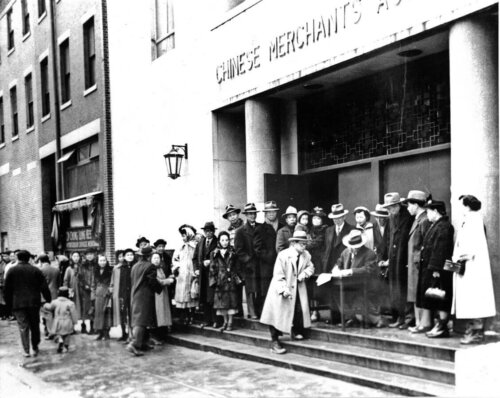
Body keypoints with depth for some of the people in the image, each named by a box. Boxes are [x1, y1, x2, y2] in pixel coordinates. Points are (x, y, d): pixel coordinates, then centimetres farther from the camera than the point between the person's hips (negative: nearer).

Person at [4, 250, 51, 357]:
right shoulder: (36, 270, 1)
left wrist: (9, 304, 8)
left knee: (23, 327, 3)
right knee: (35, 325, 13)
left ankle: (26, 350, 0)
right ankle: (35, 348, 17)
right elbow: (44, 288, 0)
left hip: (18, 303, -1)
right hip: (34, 302, 1)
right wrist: (48, 300, 6)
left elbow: (7, 289, 2)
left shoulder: (12, 271, 0)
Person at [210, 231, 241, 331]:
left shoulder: (232, 253, 4)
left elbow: (236, 267, 4)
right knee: (222, 301, 4)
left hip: (231, 280, -1)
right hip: (220, 281, 1)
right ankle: (225, 322, 14)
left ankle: (230, 322, 5)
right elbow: (212, 268, 5)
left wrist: (237, 278, -3)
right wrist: (214, 280, -2)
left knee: (231, 300, -2)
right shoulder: (215, 254, 5)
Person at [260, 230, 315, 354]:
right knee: (278, 315, -5)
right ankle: (275, 342, 4)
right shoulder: (283, 255, -18)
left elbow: (310, 267, 14)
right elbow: (278, 276, -18)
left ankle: (295, 332, 24)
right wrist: (284, 290, -29)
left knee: (300, 310, -5)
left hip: (298, 289, 5)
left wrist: (304, 273, -8)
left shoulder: (306, 255, -2)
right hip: (281, 291, -5)